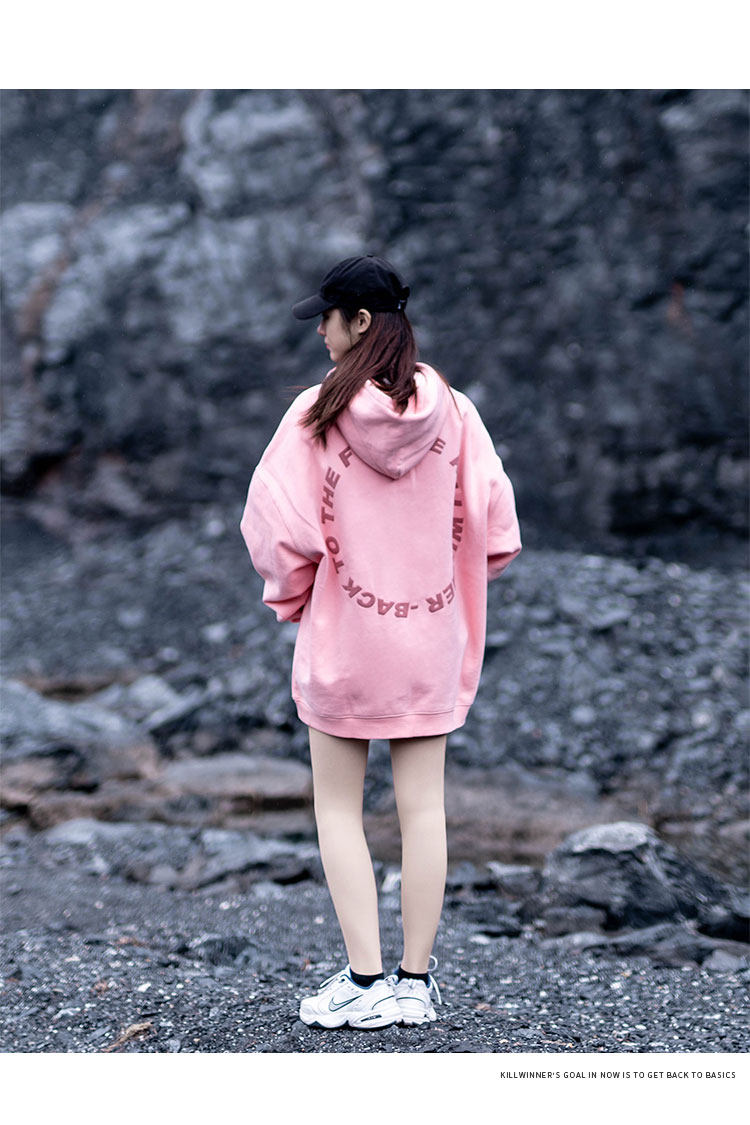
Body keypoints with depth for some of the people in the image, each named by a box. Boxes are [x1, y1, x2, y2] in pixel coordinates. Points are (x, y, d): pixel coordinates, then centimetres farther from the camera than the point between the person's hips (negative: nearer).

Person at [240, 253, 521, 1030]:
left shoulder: (318, 412, -11)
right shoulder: (450, 410, -3)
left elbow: (278, 526, -13)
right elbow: (493, 525, -4)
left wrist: (291, 596, 6)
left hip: (343, 638, -3)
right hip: (432, 641, 3)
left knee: (338, 810, 9)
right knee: (423, 810, 8)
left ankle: (364, 980, 5)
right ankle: (416, 981, 13)